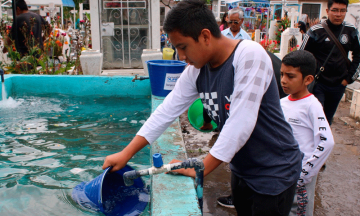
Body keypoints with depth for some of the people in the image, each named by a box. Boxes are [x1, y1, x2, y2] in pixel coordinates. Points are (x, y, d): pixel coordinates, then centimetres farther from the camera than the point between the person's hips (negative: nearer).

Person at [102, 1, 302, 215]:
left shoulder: (249, 55, -25)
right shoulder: (196, 70, -5)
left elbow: (240, 123, -29)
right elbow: (166, 112, -2)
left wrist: (201, 168, -22)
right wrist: (125, 154, -4)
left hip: (274, 172, -6)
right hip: (241, 169, 6)